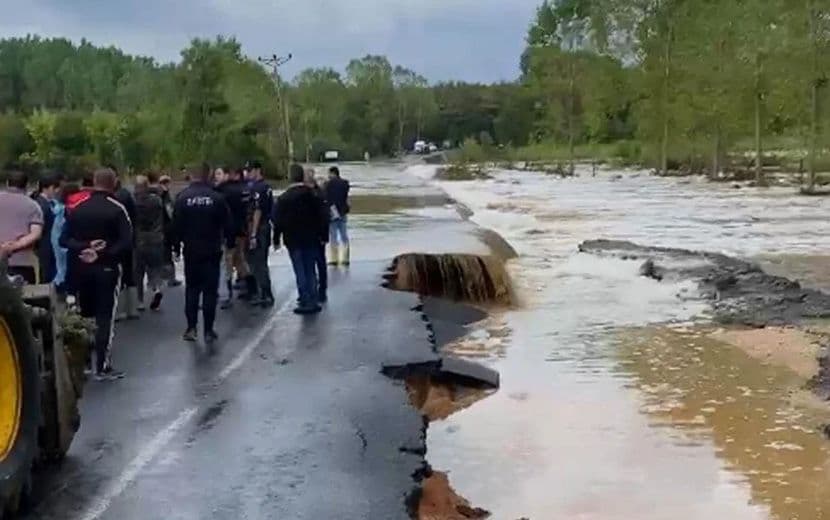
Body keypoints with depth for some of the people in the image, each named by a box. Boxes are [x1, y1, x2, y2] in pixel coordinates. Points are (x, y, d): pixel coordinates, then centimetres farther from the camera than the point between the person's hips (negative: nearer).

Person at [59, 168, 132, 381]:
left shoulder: (77, 208, 4)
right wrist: (104, 253, -16)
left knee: (84, 316, 15)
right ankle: (103, 367, -1)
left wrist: (84, 248, -13)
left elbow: (64, 239, -1)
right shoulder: (117, 209, -9)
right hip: (107, 268, -4)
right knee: (105, 318, -1)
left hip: (81, 269, 4)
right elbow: (127, 242, -18)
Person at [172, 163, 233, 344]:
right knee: (210, 290, 4)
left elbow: (176, 225, -5)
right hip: (212, 251, -1)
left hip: (191, 251, 1)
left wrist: (177, 244, 10)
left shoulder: (183, 197, -7)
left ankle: (191, 328, 8)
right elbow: (227, 225, -5)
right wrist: (225, 240, 12)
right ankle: (208, 331, 4)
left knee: (191, 289, 12)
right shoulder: (217, 198, -9)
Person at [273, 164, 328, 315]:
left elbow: (278, 221, -7)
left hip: (293, 240, -2)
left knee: (300, 272, 1)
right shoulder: (313, 195, -3)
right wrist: (322, 235, 9)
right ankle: (314, 302, 11)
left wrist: (276, 239, 3)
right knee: (311, 270, 10)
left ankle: (306, 302, 0)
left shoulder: (284, 198, -9)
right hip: (311, 239, 3)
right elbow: (321, 217, 1)